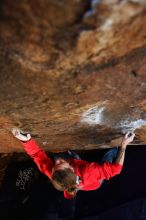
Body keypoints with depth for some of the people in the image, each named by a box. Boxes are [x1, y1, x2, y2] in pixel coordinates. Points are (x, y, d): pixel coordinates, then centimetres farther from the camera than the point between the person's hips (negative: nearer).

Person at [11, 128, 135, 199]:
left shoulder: (51, 172, -44)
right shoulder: (87, 172, -51)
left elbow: (37, 154, -34)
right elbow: (115, 168, -40)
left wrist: (26, 140, -48)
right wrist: (124, 144, -36)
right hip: (97, 183, -2)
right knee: (113, 151, 11)